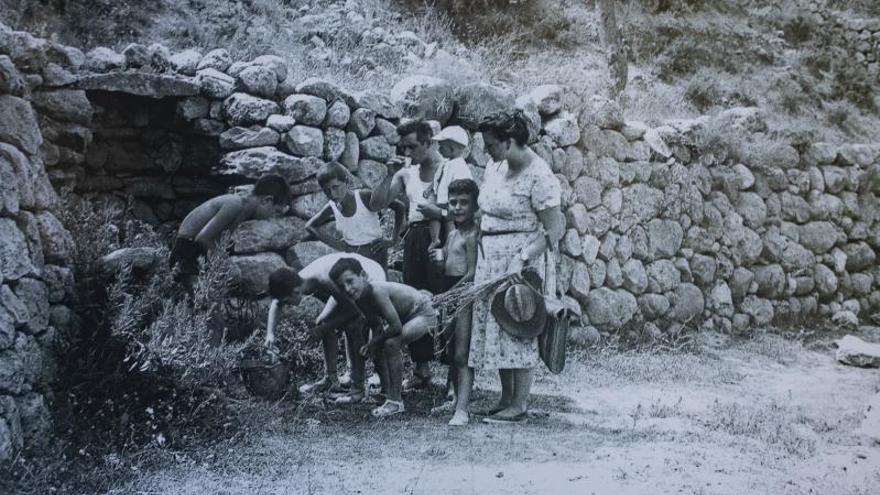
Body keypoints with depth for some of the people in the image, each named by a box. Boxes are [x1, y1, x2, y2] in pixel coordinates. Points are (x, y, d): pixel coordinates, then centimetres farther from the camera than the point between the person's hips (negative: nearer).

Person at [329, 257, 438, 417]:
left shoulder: (377, 291, -36)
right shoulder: (358, 298, -11)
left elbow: (396, 327, -34)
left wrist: (374, 341, -19)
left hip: (424, 313, -9)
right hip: (404, 317, 9)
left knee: (391, 344, -25)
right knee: (377, 351, 4)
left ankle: (395, 401, -17)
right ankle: (389, 394, 19)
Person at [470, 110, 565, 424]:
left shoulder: (538, 176, -15)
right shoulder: (495, 168, 9)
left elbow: (555, 229, -16)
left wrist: (522, 258, -23)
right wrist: (478, 251, 12)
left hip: (522, 259, -8)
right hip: (491, 259, 8)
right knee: (495, 327, 10)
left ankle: (519, 406, 2)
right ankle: (506, 398, 20)